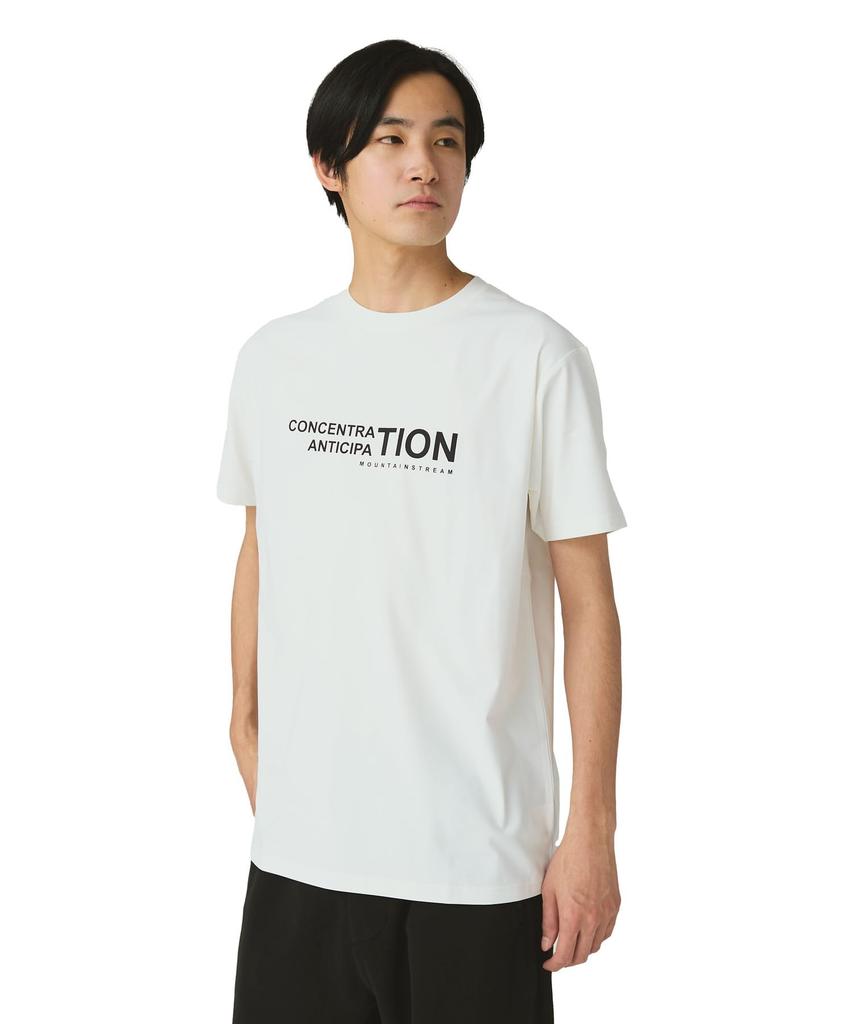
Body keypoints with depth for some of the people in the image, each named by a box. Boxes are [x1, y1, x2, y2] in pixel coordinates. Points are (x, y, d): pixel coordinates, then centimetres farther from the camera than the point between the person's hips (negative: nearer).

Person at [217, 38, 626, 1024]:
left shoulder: (536, 357, -7)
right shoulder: (272, 358, 6)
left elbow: (589, 602, -6)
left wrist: (592, 829, -8)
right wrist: (245, 722, 14)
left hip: (477, 854, -3)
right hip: (301, 839, 4)